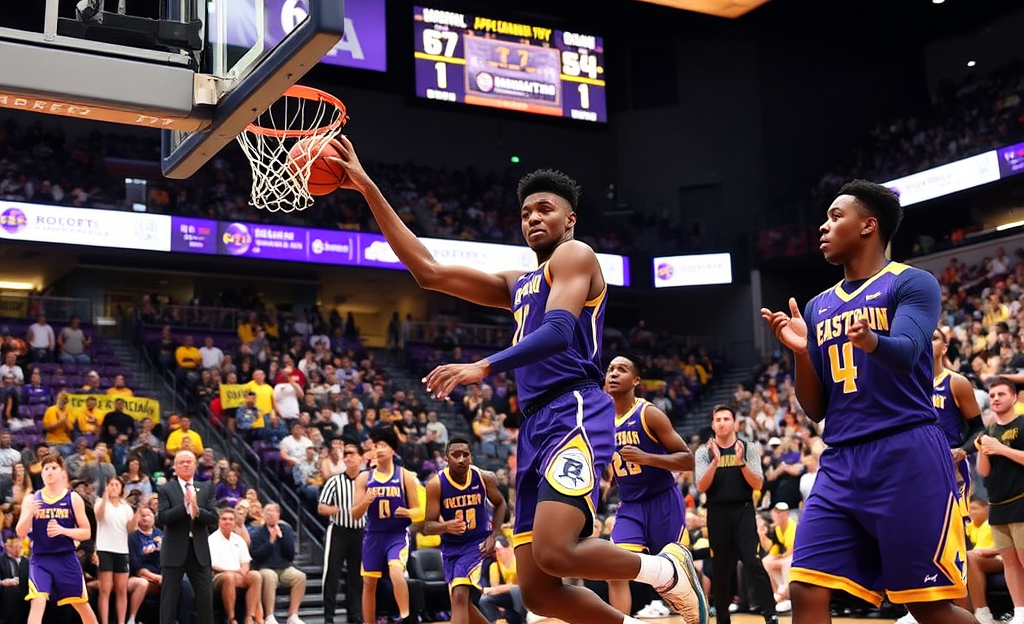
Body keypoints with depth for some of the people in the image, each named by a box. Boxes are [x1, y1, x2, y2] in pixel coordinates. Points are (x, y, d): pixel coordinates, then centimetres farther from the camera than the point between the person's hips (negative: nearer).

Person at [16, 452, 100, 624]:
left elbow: (87, 533, 1)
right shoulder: (31, 499, 3)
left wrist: (63, 530, -16)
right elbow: (21, 533, -1)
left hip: (67, 558, 0)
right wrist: (30, 513, -19)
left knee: (82, 605, 10)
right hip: (40, 558, 0)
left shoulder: (73, 498, 0)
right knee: (37, 603, -19)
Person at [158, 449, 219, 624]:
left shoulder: (206, 490, 8)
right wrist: (184, 505, -24)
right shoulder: (166, 489, 1)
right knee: (169, 598, 3)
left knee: (205, 597, 4)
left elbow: (213, 519, -1)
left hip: (199, 550, 2)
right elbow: (162, 518, -11)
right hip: (175, 551, -2)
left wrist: (197, 510, -20)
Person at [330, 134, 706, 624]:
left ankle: (671, 570, 1)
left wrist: (482, 367, -27)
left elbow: (558, 333, -14)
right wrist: (369, 189, 18)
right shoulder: (517, 285, 27)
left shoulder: (574, 255, 5)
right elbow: (427, 272, 22)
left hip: (575, 415, -8)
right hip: (536, 427, 8)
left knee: (555, 554, -25)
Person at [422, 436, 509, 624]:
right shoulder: (436, 484, -18)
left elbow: (500, 504, 7)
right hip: (451, 546, 3)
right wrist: (446, 526, -38)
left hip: (478, 543, -2)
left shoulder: (484, 478, -14)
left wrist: (493, 536, -4)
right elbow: (428, 526, -16)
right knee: (462, 602, 12)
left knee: (460, 596, -22)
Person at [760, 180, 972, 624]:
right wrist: (800, 352, -1)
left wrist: (870, 340, -42)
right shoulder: (818, 307, 18)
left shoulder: (912, 283, 0)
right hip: (841, 465, 6)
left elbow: (905, 354, -20)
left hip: (907, 456, -6)